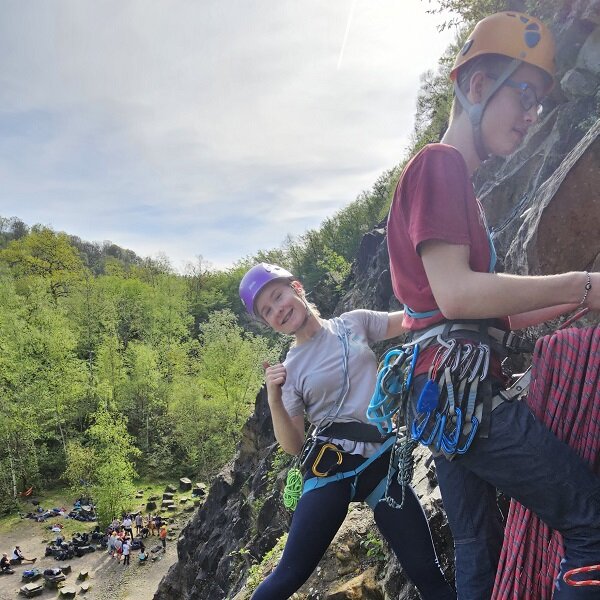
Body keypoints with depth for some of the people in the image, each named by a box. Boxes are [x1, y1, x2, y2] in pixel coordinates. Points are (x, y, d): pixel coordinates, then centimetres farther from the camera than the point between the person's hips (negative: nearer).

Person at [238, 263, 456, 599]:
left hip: (383, 460, 2)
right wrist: (274, 400, -15)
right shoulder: (290, 369, 3)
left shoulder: (354, 322, 5)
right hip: (331, 468, -1)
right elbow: (292, 446, 1)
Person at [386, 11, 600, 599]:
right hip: (461, 388, -10)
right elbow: (455, 294, -21)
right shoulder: (439, 162, -6)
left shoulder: (457, 181, 24)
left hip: (448, 397, 10)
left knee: (479, 552, 16)